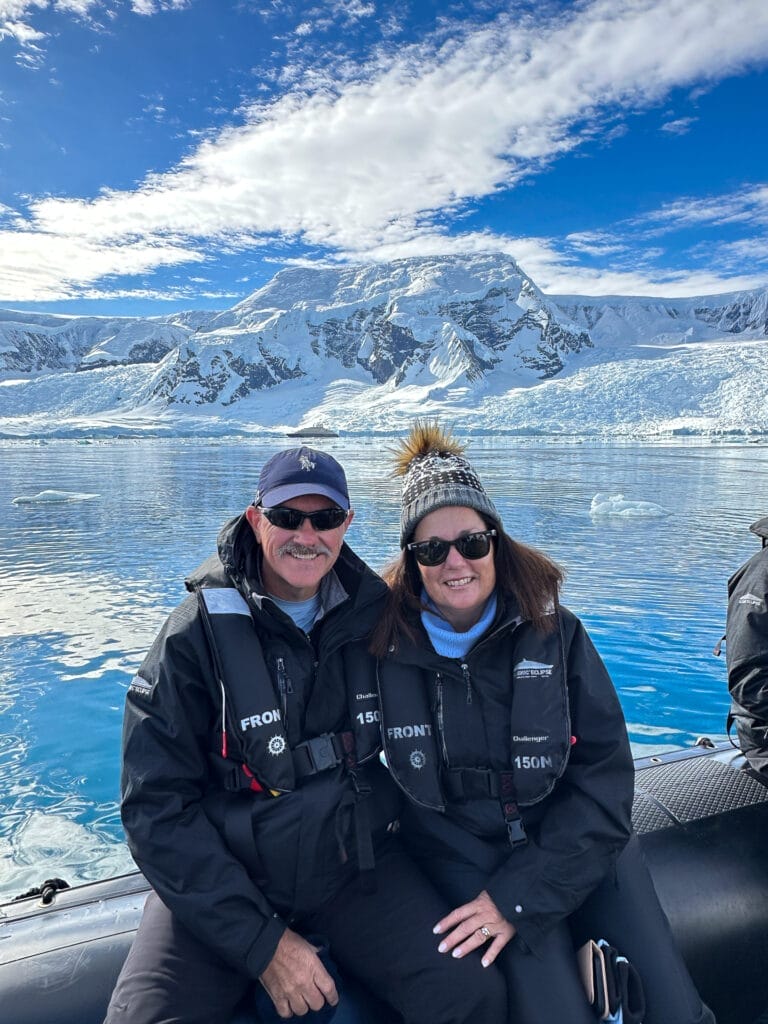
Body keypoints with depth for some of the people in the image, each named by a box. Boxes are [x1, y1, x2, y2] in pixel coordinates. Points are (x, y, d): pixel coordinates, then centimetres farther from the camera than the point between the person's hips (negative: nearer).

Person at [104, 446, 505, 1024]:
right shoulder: (197, 634, -11)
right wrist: (261, 942, -15)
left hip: (358, 868, 2)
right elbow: (157, 808, -12)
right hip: (222, 877, -1)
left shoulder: (380, 617, -4)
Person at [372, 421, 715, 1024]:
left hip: (581, 847, 2)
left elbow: (605, 778, -7)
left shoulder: (557, 635, -7)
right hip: (466, 855, -1)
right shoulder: (386, 648, -9)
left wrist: (521, 896, -14)